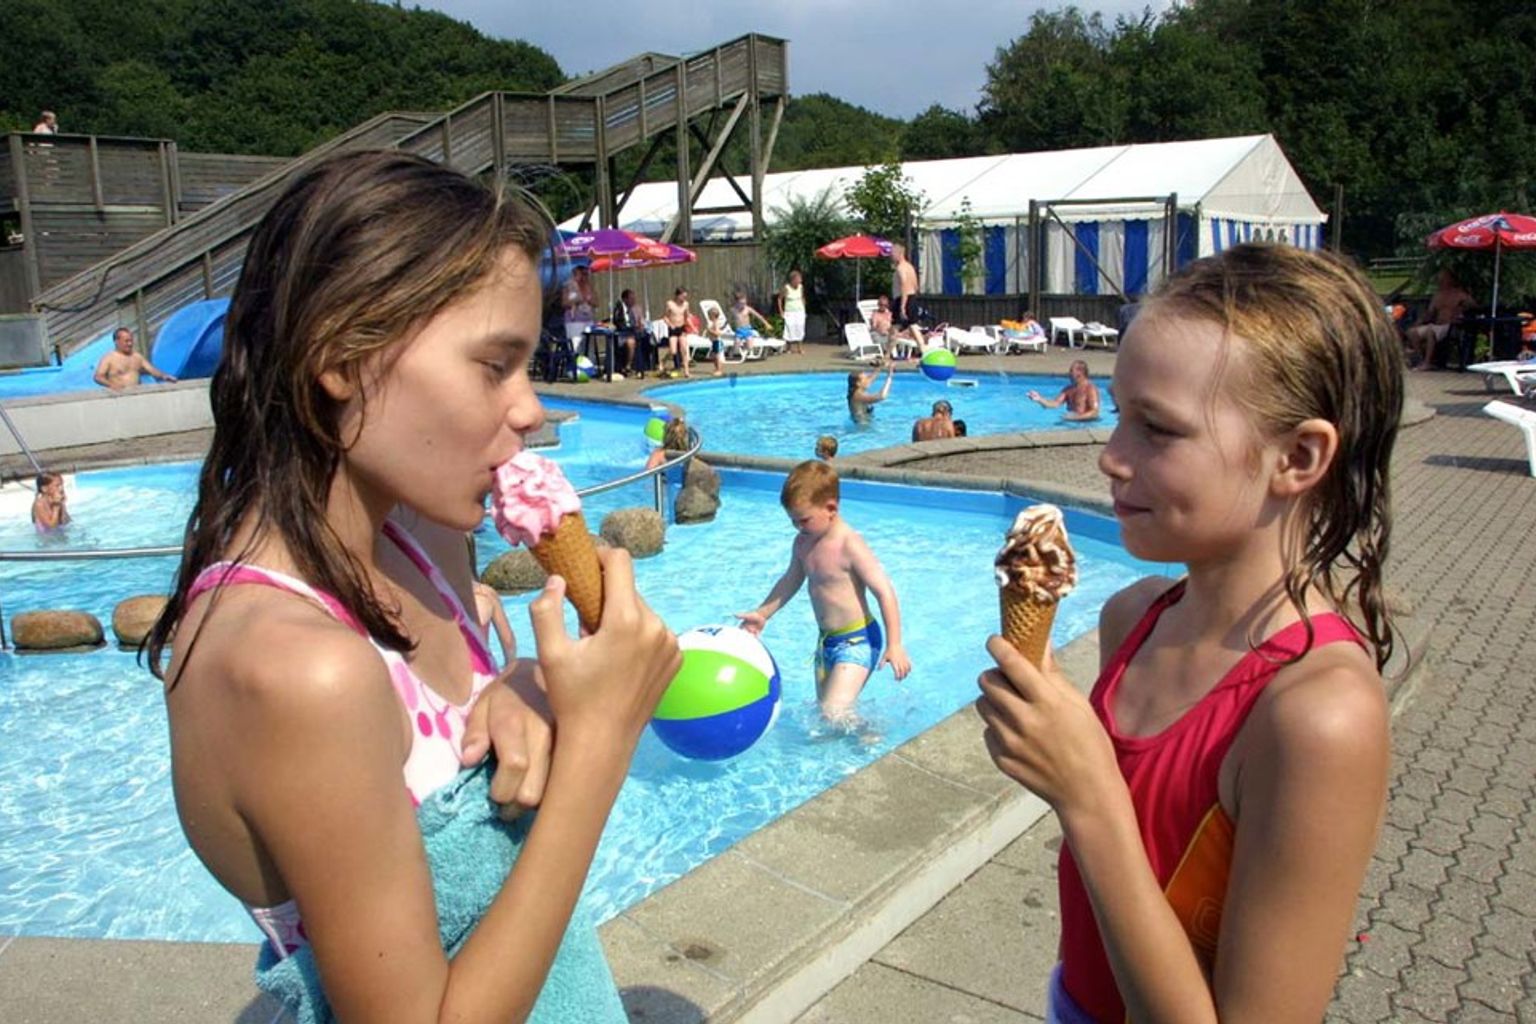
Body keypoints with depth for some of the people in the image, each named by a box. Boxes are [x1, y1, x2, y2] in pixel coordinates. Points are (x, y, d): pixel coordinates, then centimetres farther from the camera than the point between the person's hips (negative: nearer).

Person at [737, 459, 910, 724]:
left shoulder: (849, 545, -22)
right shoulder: (803, 543, 1)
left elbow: (884, 591, -23)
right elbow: (791, 581, 20)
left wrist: (895, 645, -26)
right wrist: (762, 614, 19)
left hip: (857, 641, -8)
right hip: (826, 641, 9)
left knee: (834, 713, -18)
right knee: (823, 711, 14)